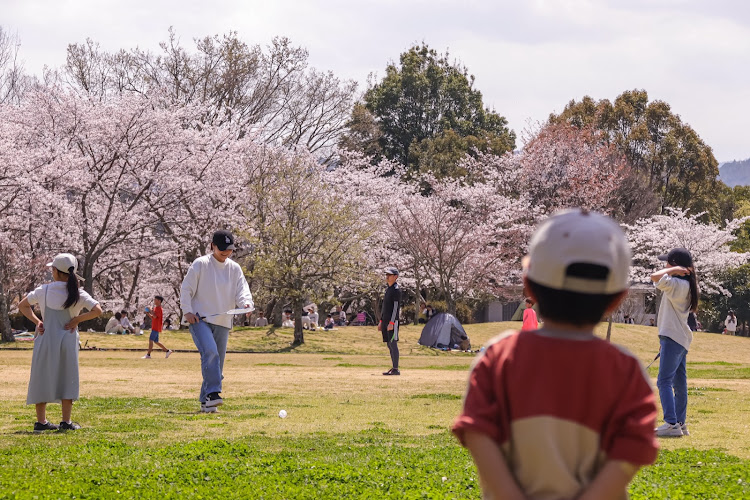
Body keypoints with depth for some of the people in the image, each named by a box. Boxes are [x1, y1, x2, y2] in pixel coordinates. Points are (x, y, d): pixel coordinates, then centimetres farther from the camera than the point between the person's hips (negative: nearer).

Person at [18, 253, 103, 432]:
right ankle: (66, 422, 3)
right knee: (67, 379, 6)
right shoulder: (78, 294, -4)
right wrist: (77, 319, -4)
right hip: (67, 340, -1)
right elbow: (97, 310, -11)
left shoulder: (43, 291, 1)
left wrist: (37, 321, 9)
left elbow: (22, 306, 12)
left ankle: (41, 421, 9)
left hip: (45, 339, 1)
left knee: (42, 379, 8)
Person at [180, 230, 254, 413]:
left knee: (217, 363, 6)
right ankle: (212, 393, -33)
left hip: (223, 322, 5)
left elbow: (242, 290, 0)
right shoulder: (200, 264, -3)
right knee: (210, 352, -27)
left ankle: (205, 401, 16)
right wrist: (187, 311, -12)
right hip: (200, 320, -5)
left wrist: (246, 303, -22)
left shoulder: (235, 269, 10)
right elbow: (186, 289, -2)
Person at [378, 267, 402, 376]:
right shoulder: (388, 289, 18)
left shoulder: (396, 290, -11)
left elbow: (396, 307, -16)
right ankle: (393, 368, 13)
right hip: (386, 321, 10)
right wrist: (381, 321, 21)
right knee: (389, 345, 10)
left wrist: (391, 322, -22)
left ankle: (396, 369, -11)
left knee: (393, 344, -10)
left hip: (392, 321, -10)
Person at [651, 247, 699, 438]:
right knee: (679, 382, 14)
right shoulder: (684, 285, 15)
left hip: (674, 339, -10)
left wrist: (674, 270, -15)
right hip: (681, 339, 10)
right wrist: (665, 341, 24)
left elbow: (655, 277, -31)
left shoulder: (678, 284, -17)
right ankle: (680, 423, 19)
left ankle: (672, 424, -19)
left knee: (664, 381, -13)